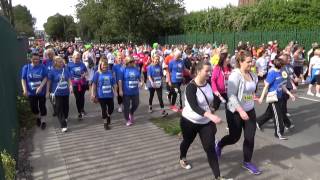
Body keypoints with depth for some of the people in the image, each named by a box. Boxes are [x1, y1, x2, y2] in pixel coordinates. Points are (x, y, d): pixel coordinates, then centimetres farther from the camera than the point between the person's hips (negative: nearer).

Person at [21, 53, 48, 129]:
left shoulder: (43, 67, -6)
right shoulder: (26, 67, -1)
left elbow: (45, 78, -10)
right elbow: (23, 79, -1)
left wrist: (40, 87, -22)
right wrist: (25, 89, -11)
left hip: (41, 91, -2)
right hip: (31, 92, 2)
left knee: (42, 106, 6)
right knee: (33, 107, 11)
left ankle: (43, 121, 23)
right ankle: (38, 117, 40)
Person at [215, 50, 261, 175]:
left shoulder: (252, 75, 2)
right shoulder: (235, 75, -19)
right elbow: (231, 95, -25)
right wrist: (240, 110, -30)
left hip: (250, 110, 6)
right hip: (235, 112, -6)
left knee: (250, 138, 7)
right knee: (234, 137, 9)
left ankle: (247, 162, 27)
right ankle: (219, 145, 40)